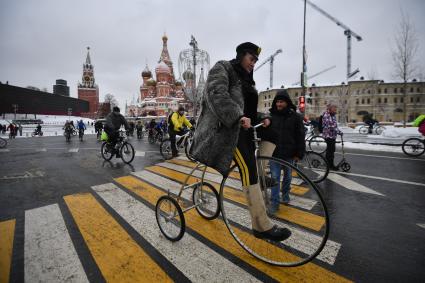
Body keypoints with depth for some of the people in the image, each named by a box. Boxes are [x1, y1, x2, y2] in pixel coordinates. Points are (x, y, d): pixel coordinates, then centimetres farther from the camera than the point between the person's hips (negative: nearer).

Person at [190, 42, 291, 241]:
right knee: (248, 168, -22)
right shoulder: (222, 68, 2)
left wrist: (261, 118, 3)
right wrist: (238, 116, -30)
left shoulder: (246, 79, 27)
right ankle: (262, 226, -14)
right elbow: (217, 95, -18)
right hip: (226, 127, -9)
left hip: (242, 127, 9)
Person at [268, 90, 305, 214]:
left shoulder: (295, 116, -3)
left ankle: (285, 196, 39)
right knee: (275, 177, 1)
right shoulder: (271, 116, 0)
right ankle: (274, 202, 9)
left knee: (287, 176, 17)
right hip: (274, 153, 0)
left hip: (289, 154, 1)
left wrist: (299, 154, -6)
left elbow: (300, 136, -3)